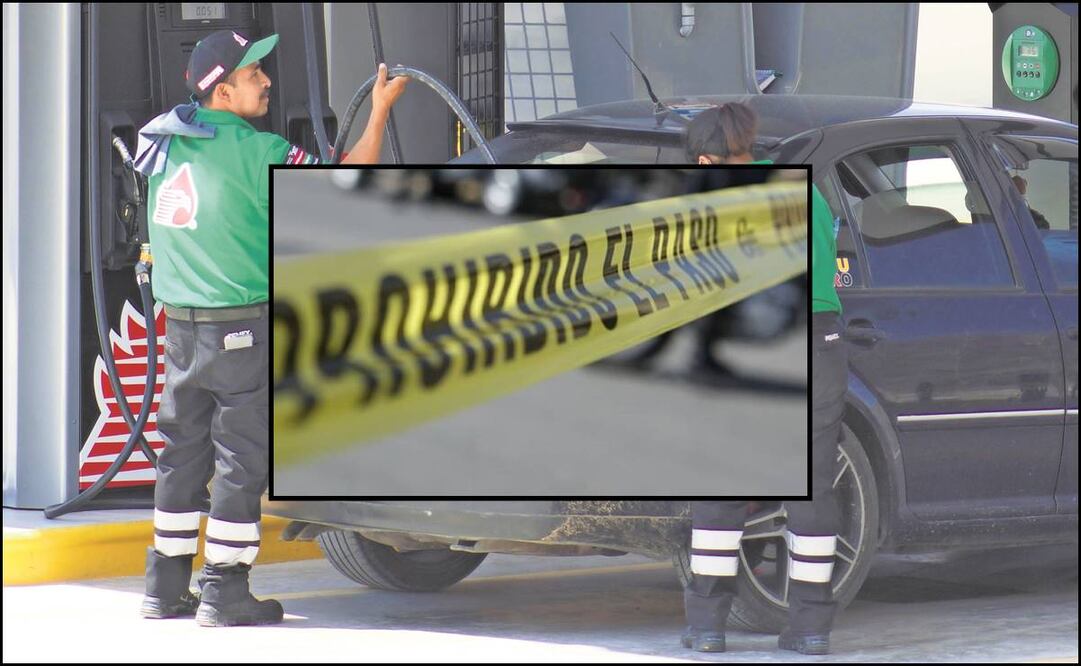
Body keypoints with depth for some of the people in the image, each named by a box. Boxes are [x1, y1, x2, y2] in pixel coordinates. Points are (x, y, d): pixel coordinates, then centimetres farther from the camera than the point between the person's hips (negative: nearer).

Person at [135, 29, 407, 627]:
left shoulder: (168, 141, 5)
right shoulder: (254, 152, -16)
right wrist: (380, 110, -5)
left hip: (180, 325, 7)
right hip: (242, 330, -7)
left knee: (182, 453, 14)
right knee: (241, 459, 1)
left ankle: (165, 587, 18)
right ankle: (224, 593, 3)